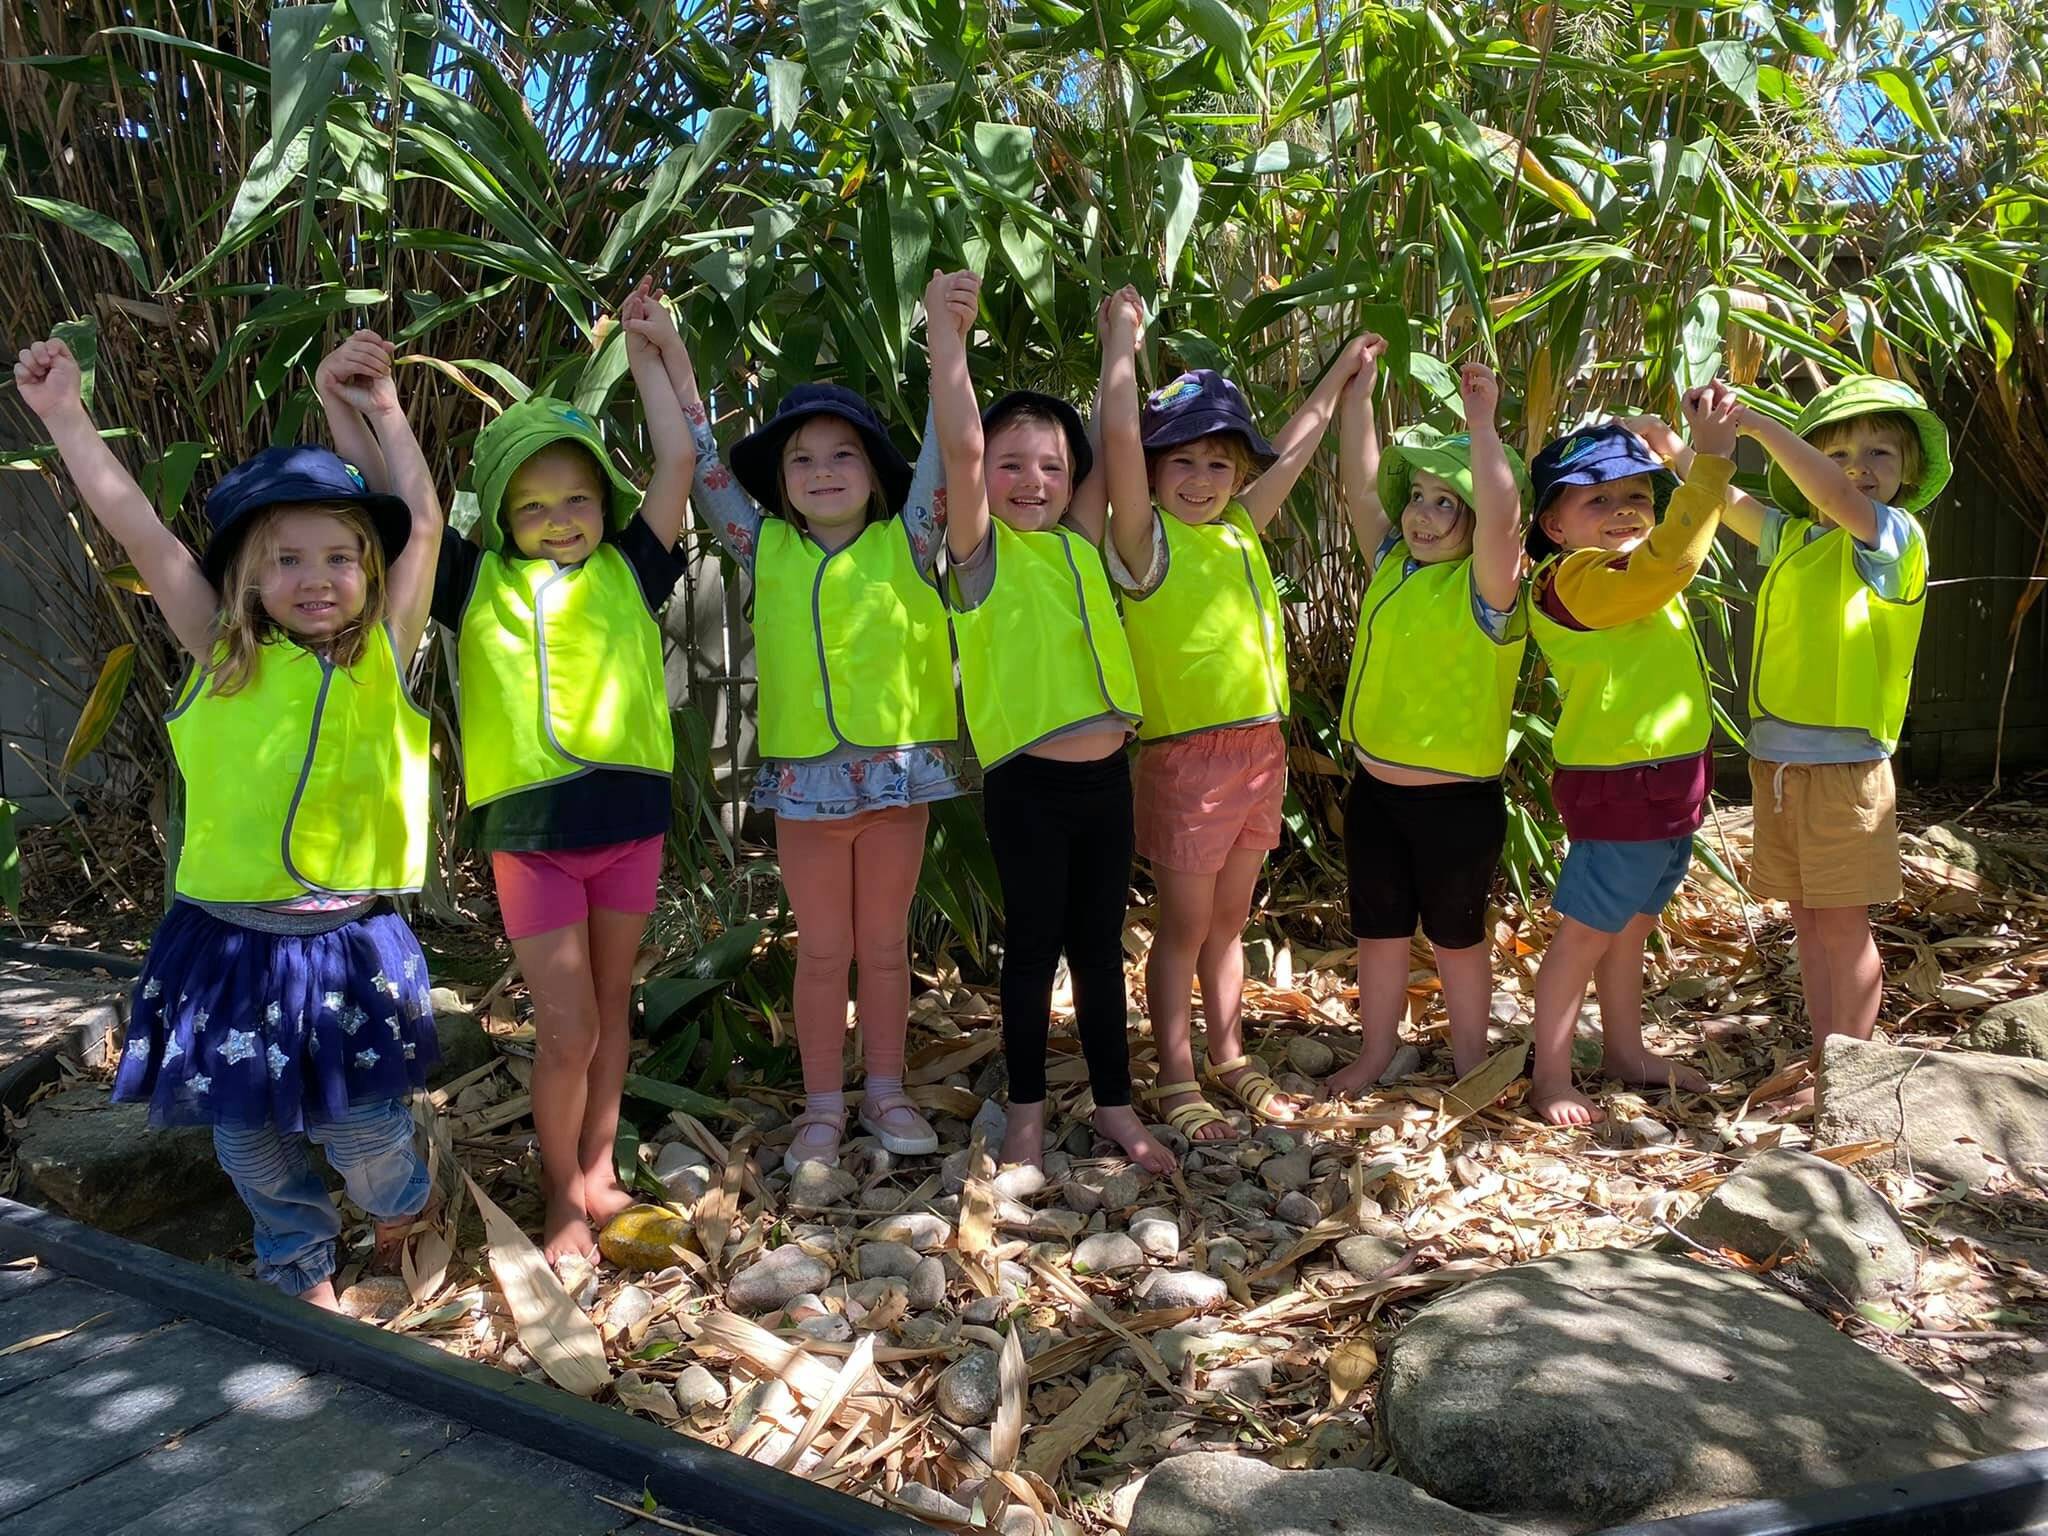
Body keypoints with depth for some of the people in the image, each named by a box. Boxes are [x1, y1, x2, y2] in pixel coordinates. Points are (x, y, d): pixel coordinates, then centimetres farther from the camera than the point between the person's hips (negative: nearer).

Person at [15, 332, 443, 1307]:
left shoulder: (382, 657, -1)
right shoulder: (222, 657, 1)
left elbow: (422, 526, 0)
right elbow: (138, 531, 1)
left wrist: (384, 413, 6)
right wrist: (64, 415, 3)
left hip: (346, 942, -2)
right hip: (225, 940, 2)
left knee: (359, 1123, 7)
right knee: (245, 1131, 13)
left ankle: (399, 1200, 41)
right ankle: (300, 1267, 37)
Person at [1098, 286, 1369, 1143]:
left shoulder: (1242, 530, 11)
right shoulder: (1146, 539, -8)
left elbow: (1295, 449, 24)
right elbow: (1120, 437, -21)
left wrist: (1343, 371, 32)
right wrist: (1123, 341, -13)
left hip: (1261, 751, 7)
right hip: (1187, 756, -6)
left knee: (1229, 921, 17)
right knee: (1184, 927, 3)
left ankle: (1230, 1063, 29)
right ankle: (1175, 1082, 15)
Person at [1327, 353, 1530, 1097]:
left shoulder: (1485, 586, -13)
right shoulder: (1391, 565, 5)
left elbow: (1501, 517, -32)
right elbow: (1361, 487, 4)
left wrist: (1481, 420, -31)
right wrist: (1356, 392, 0)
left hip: (1457, 799, -5)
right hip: (1375, 789, 6)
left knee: (1456, 934, 13)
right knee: (1379, 929, 17)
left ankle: (1470, 1058, 33)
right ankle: (1376, 1050, 35)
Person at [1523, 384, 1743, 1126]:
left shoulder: (1634, 571, 9)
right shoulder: (1578, 581, -21)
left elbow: (1673, 536, 28)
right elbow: (1671, 560, -35)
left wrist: (1708, 443, 14)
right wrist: (1711, 457, -31)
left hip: (1669, 786, 10)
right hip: (1617, 787, -10)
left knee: (1632, 925, 21)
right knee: (1586, 932, 0)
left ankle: (1625, 1049, 37)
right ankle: (1551, 1076, 12)